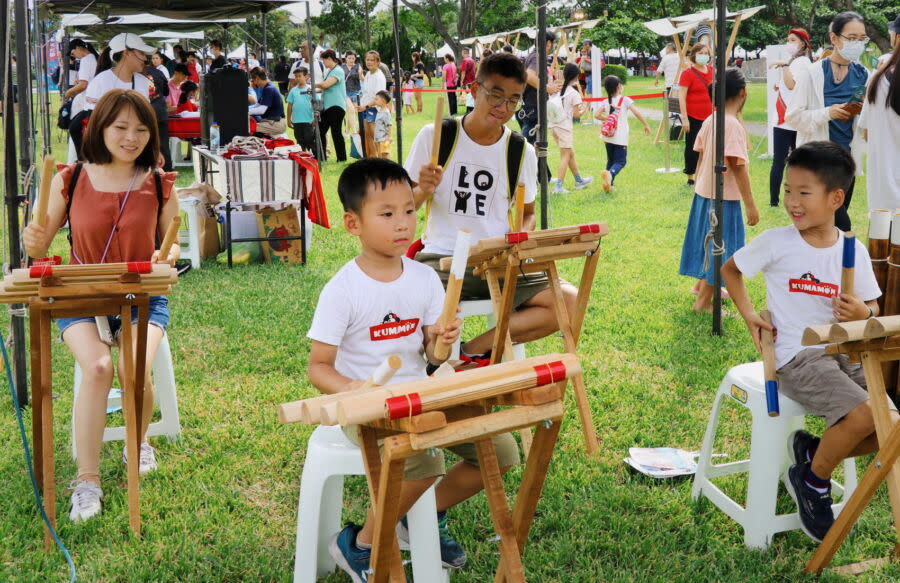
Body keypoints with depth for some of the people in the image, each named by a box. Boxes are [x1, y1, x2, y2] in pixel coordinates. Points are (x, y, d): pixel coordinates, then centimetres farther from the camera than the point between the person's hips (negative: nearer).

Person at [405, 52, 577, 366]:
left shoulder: (522, 152, 5)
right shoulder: (434, 136, -1)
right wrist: (422, 191, -17)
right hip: (442, 258, -3)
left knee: (568, 301, -17)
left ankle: (472, 351, -9)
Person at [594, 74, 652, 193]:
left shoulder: (606, 102, 5)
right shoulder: (625, 100, -7)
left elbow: (597, 115, -4)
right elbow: (636, 112, -14)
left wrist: (608, 119, 12)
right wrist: (646, 125, -5)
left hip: (608, 137, 4)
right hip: (621, 138, -4)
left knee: (610, 160, 18)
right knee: (620, 161, -4)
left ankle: (609, 183, 12)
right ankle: (610, 174, -33)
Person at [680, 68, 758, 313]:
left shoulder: (710, 120, 5)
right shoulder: (733, 125, -20)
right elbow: (738, 166, -22)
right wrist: (750, 205, -18)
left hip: (703, 192, 8)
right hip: (724, 197, -8)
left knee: (708, 242, 23)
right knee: (719, 247, 2)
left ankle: (703, 285, 40)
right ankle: (703, 302, 8)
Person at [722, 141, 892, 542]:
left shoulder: (853, 250, 2)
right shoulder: (776, 242, -6)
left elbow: (871, 308, 11)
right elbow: (730, 270, 10)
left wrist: (863, 314, -13)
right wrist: (749, 316, -1)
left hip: (842, 354, 5)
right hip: (795, 358, -5)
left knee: (890, 426, -11)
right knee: (865, 415, -25)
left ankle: (810, 451, 13)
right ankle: (813, 481, 1)